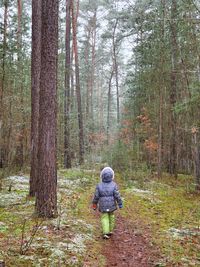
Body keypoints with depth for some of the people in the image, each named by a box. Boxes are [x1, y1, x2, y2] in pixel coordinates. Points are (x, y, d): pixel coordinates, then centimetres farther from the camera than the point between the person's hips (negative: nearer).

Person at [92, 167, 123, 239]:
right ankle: (110, 230, 29)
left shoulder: (99, 185, -11)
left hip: (103, 206, -1)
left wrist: (94, 204, 7)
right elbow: (117, 195, -11)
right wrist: (120, 203, 2)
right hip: (111, 205, 1)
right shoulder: (114, 185, -13)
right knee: (111, 217, 19)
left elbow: (96, 196, -6)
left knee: (104, 218, 7)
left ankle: (105, 233, -5)